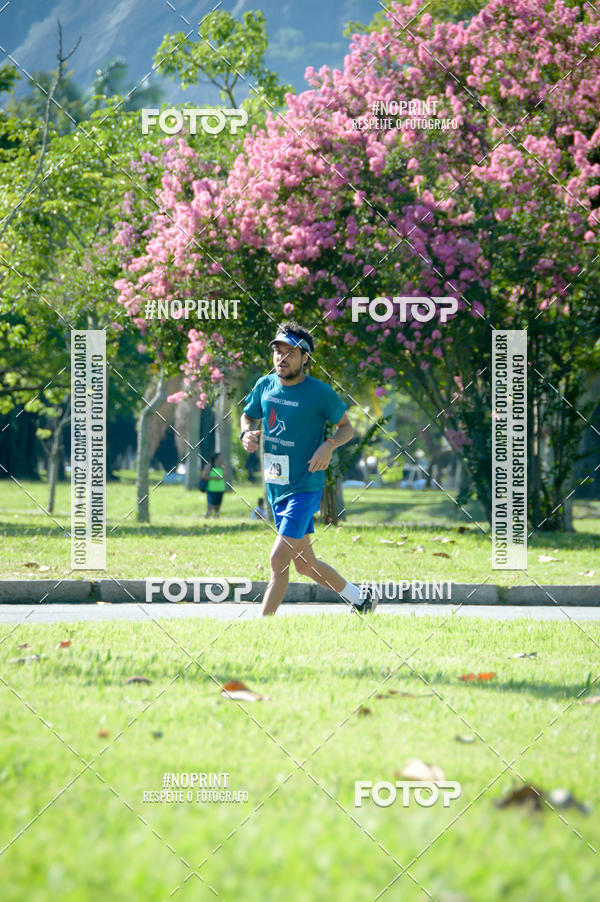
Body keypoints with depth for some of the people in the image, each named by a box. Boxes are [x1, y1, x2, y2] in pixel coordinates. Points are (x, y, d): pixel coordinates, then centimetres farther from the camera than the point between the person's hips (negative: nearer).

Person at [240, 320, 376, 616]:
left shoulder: (320, 392, -11)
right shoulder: (265, 386, 4)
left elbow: (347, 427, 1)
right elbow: (249, 416, 20)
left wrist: (329, 446, -19)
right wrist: (247, 434, -3)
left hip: (305, 488, -7)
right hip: (276, 488, 7)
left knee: (278, 560, -16)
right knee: (305, 563, 15)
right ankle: (358, 597, 35)